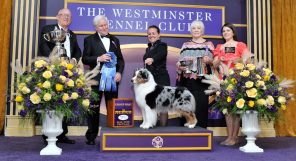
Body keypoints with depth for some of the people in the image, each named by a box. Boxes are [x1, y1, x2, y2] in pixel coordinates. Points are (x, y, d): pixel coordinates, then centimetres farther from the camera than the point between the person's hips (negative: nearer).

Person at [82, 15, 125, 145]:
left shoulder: (115, 40, 16)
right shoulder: (90, 40, 5)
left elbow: (120, 59, 13)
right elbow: (85, 59, -2)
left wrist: (119, 72, -3)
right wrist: (98, 59, -17)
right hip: (96, 79, -3)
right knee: (94, 109, 3)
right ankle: (91, 136, 13)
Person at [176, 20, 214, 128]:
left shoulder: (208, 44, 8)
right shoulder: (185, 45, 16)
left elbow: (212, 61, 1)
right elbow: (179, 62, 13)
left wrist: (208, 60, -20)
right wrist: (180, 66, -8)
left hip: (201, 80, -2)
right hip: (187, 80, 2)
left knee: (200, 105, -5)